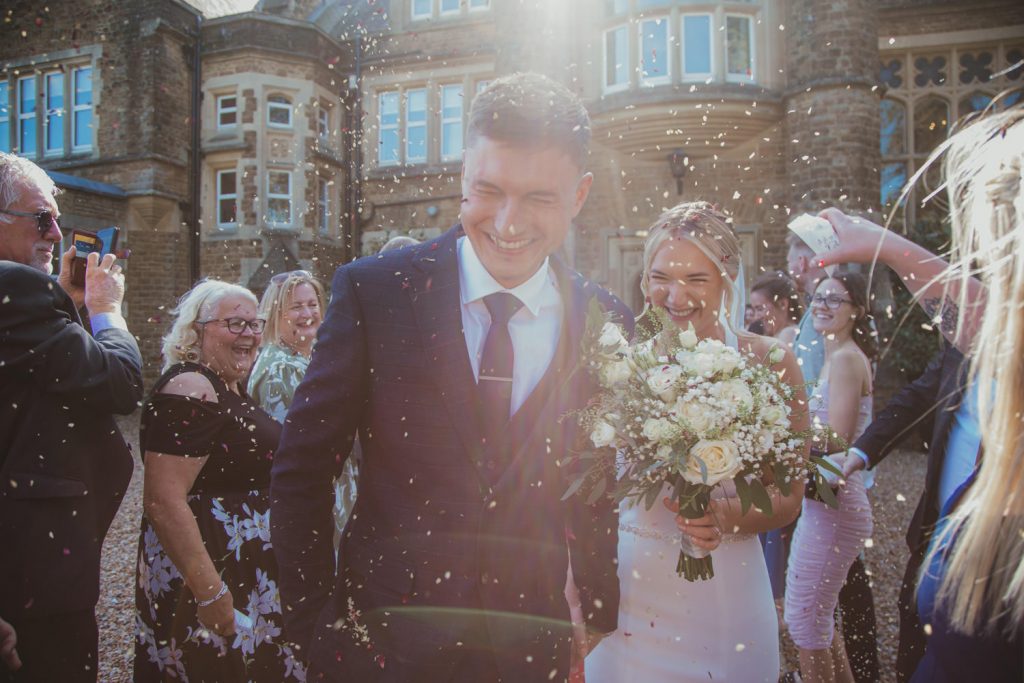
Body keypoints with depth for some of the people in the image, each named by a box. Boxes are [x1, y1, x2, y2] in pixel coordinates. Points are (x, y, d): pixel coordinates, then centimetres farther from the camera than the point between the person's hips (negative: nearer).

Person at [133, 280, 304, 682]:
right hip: (210, 573, -9)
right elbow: (163, 501, -26)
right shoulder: (190, 389, -18)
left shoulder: (230, 387, 10)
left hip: (247, 571, 10)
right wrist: (211, 593, -27)